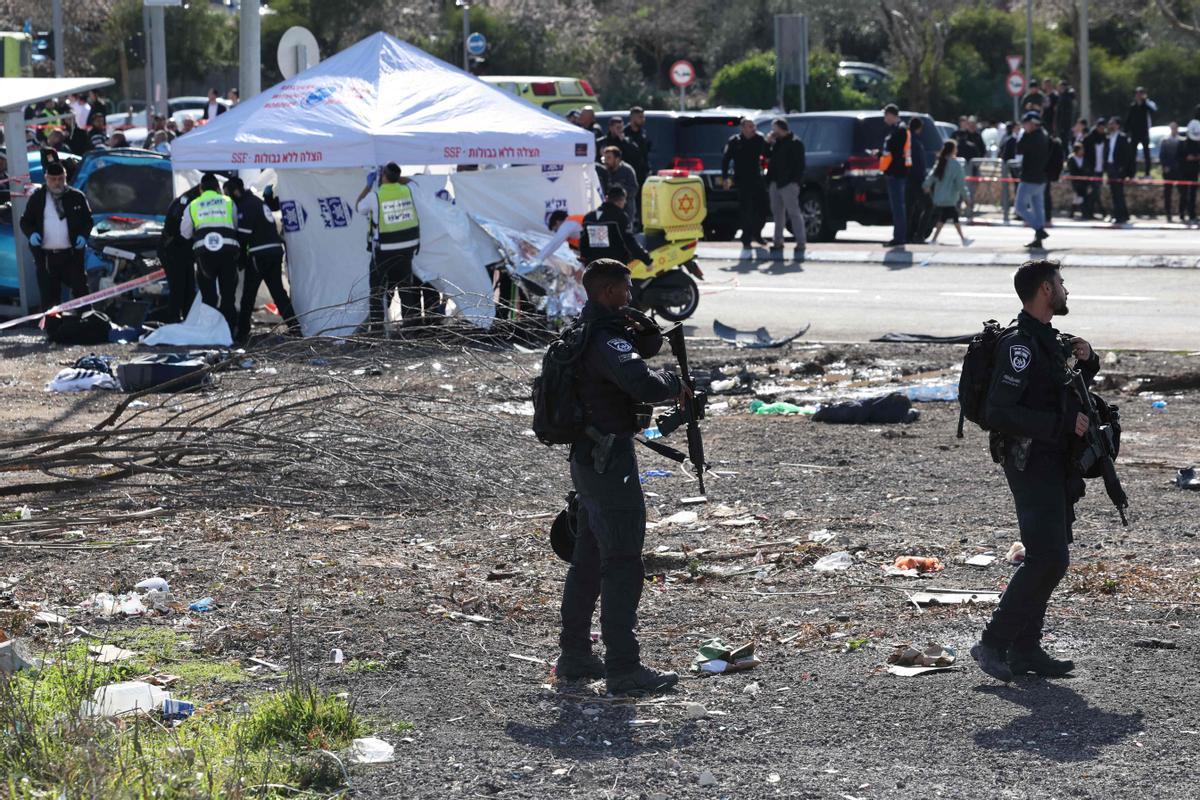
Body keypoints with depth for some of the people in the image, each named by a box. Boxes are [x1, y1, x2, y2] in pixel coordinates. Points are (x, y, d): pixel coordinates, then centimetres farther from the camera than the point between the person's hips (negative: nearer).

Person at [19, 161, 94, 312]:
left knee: (80, 291, 2)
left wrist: (83, 235, -9)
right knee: (49, 296, 5)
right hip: (45, 256, 0)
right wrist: (31, 233, -12)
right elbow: (25, 221, 9)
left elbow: (87, 220, 10)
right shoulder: (37, 198, 4)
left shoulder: (76, 197, 4)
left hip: (71, 254, 0)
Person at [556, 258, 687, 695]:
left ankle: (574, 656, 25)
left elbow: (648, 347, 22)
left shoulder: (588, 331, 11)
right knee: (623, 564, -6)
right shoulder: (607, 339, -20)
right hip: (610, 460, -10)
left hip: (587, 458, 10)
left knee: (588, 560, 17)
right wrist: (674, 382, -14)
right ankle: (623, 667, -4)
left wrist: (645, 330, -1)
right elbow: (644, 384, -35)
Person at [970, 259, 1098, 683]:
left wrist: (1086, 360, 10)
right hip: (1032, 462, -10)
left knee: (1048, 559, 11)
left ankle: (1025, 649, 15)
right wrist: (1062, 424, -23)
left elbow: (1070, 388, 32)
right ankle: (993, 643, -10)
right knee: (1049, 559, -14)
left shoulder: (1046, 340, 16)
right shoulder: (1020, 344, -16)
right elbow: (1000, 412, -25)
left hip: (1054, 465, 10)